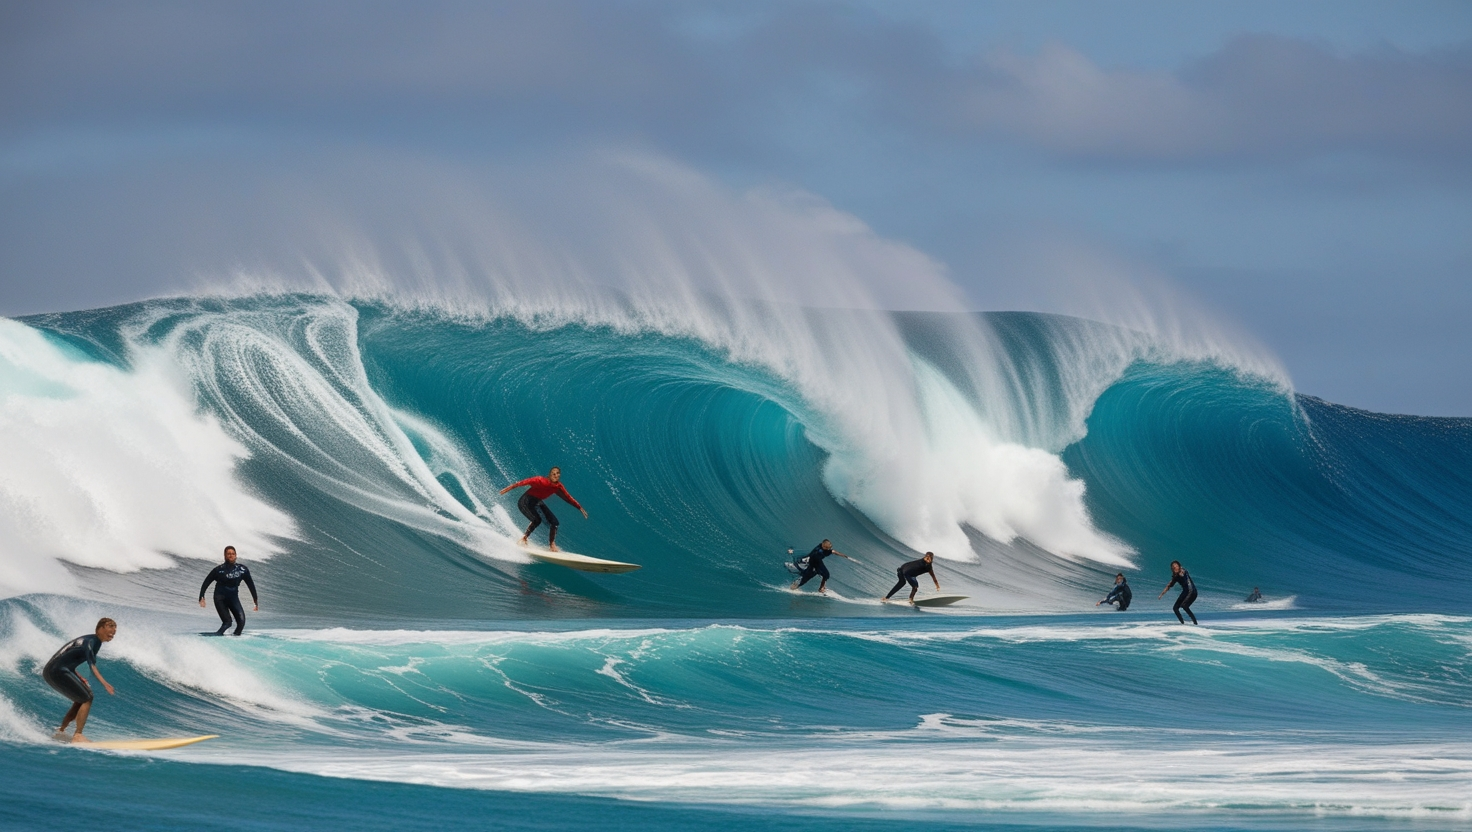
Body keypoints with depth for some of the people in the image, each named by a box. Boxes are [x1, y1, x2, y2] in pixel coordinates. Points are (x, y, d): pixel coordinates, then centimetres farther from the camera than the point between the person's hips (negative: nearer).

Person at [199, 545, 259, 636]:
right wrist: (201, 597, -12)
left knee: (241, 621, -15)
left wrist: (255, 600, 10)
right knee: (227, 622, -19)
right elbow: (206, 583, -1)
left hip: (233, 598, 3)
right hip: (220, 599, -3)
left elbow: (250, 584, 10)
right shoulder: (219, 570, -7)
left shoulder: (242, 569, 0)